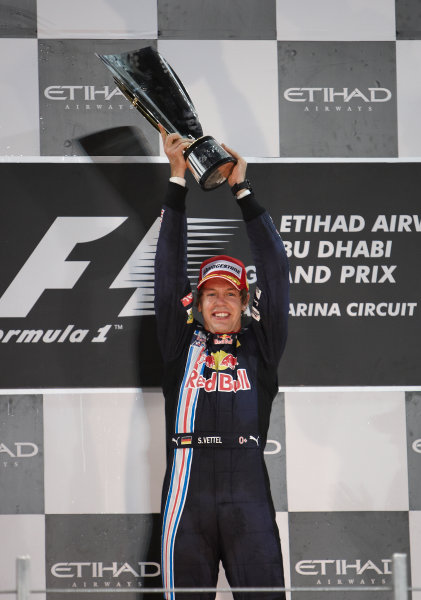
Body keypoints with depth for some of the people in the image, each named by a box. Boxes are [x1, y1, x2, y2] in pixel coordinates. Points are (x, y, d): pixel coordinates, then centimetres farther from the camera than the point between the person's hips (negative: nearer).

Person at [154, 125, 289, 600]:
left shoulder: (260, 346, 14)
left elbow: (275, 271, 10)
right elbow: (170, 268, 12)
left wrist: (241, 189, 10)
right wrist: (178, 178, 9)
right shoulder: (182, 345, 15)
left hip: (249, 495, 0)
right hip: (187, 494, 0)